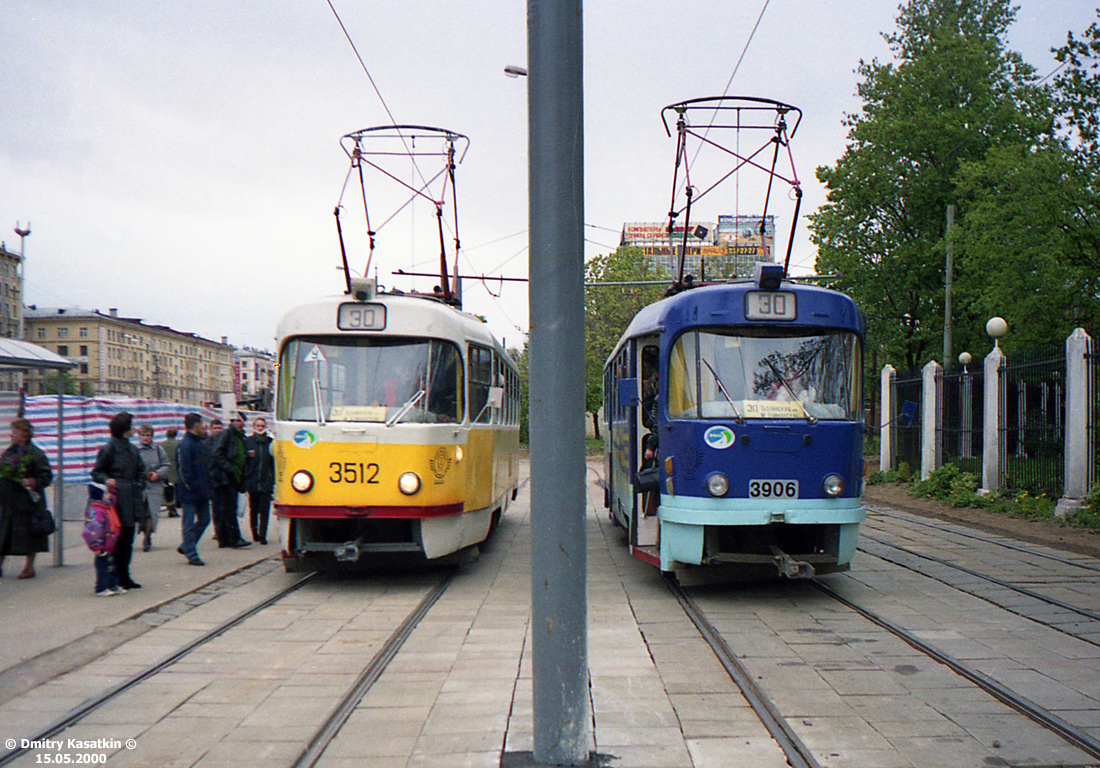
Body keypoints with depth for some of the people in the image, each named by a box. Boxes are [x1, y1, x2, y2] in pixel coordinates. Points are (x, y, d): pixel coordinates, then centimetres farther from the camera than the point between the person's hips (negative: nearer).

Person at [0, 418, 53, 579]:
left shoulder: (35, 454, -8)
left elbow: (46, 476, -9)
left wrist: (32, 482, -21)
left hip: (27, 500, -6)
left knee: (27, 534, 2)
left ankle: (29, 566, 13)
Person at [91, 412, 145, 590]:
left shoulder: (132, 449, 15)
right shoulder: (109, 448, -6)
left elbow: (140, 470, 25)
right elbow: (97, 472, -3)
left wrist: (139, 487, 12)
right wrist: (106, 480, -21)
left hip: (131, 499, 8)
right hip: (117, 499, -8)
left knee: (127, 539, 10)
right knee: (118, 539, -6)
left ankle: (124, 576, 16)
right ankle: (118, 577, 0)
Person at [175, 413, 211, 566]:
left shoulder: (201, 442, 13)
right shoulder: (184, 445, -15)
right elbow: (184, 470, -18)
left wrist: (207, 487, 15)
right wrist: (192, 487, -17)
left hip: (202, 492, 9)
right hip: (190, 494, -9)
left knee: (204, 520, 13)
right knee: (189, 524, 0)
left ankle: (185, 547, 27)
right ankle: (191, 555, 6)